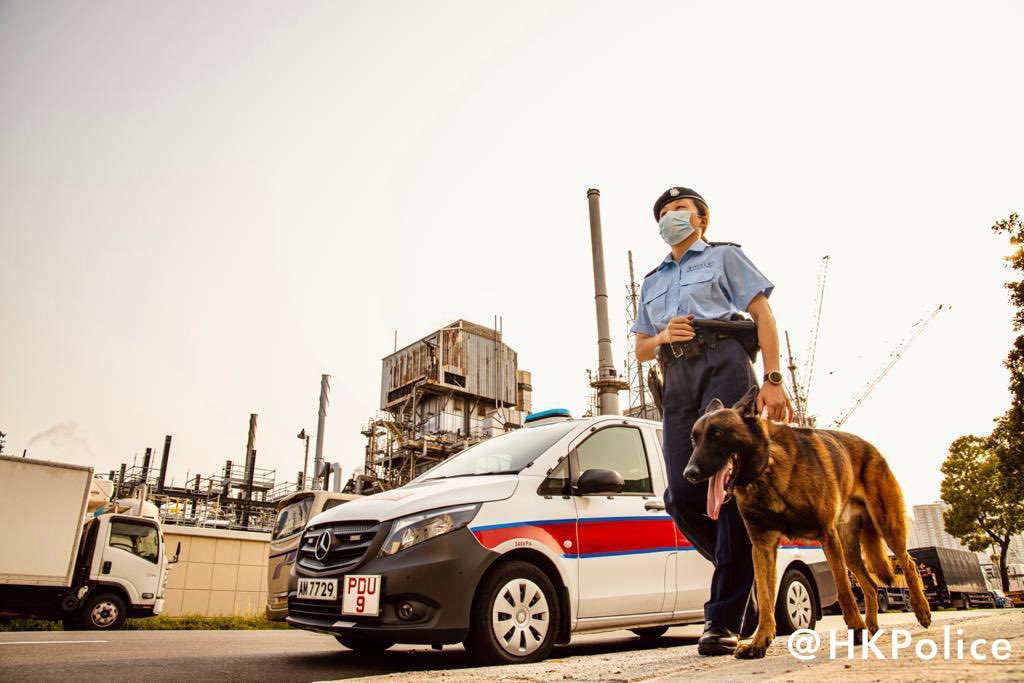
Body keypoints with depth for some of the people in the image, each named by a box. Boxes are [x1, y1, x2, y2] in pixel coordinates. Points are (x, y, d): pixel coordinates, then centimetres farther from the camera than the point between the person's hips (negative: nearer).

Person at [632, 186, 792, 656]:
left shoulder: (724, 256, 16)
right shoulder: (653, 282, 29)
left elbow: (763, 316, 5)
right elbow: (641, 350, 24)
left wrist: (772, 379, -8)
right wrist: (663, 336, 0)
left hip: (722, 363, -4)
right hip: (676, 379, 5)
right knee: (683, 495, -7)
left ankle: (724, 618, -9)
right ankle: (748, 574, 16)